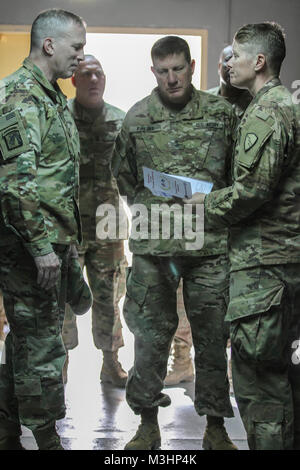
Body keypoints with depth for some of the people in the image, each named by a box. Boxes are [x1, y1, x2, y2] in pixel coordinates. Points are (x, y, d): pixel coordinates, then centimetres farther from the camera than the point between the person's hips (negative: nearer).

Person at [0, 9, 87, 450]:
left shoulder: (54, 96, 17)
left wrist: (67, 239, 22)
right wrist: (42, 245, -23)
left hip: (53, 241, 10)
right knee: (40, 346, -2)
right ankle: (45, 438, 9)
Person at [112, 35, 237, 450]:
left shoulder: (221, 113, 4)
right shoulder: (137, 118, 5)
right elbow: (122, 175, 15)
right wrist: (146, 209, 6)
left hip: (210, 244, 0)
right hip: (153, 245, 0)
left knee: (212, 335, 6)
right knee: (151, 334, 7)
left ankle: (215, 427, 20)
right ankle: (148, 424, 21)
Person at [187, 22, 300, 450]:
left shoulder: (265, 112, -14)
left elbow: (252, 191, -22)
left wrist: (206, 205, -5)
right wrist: (215, 199, 17)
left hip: (262, 261, -11)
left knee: (256, 373, -4)